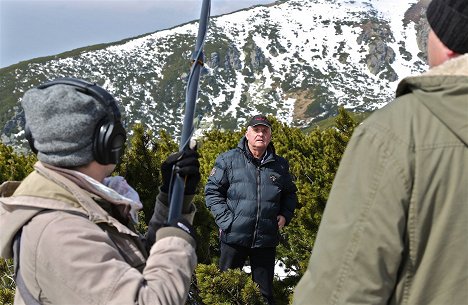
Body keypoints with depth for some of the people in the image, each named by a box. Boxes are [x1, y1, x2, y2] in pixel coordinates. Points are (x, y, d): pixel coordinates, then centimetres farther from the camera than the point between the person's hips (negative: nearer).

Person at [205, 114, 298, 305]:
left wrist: (285, 215, 5)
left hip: (267, 239, 2)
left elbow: (290, 194, 22)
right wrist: (225, 220, -10)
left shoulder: (280, 165, 8)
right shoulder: (228, 160, -1)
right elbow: (212, 190, -1)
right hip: (234, 236, -2)